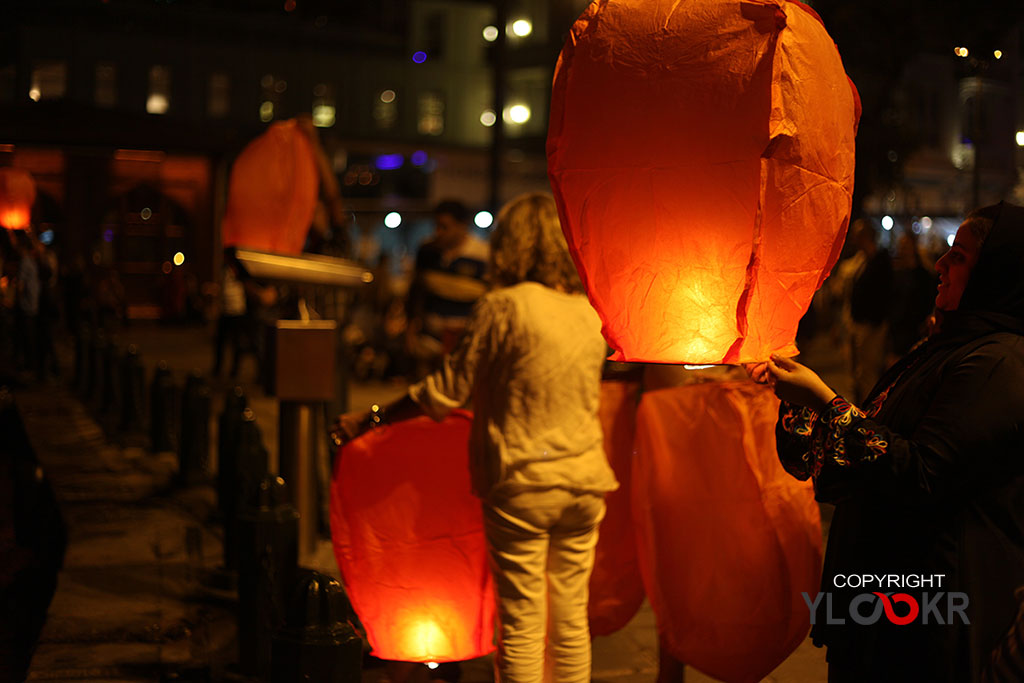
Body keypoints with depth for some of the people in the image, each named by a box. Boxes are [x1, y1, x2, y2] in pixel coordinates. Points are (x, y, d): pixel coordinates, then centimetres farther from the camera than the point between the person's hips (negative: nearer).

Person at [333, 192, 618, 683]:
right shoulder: (588, 313, 8)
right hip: (584, 482, 6)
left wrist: (371, 419, 1)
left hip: (523, 484, -6)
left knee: (522, 627, 1)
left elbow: (446, 392, -9)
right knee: (572, 620, 13)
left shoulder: (504, 306, -10)